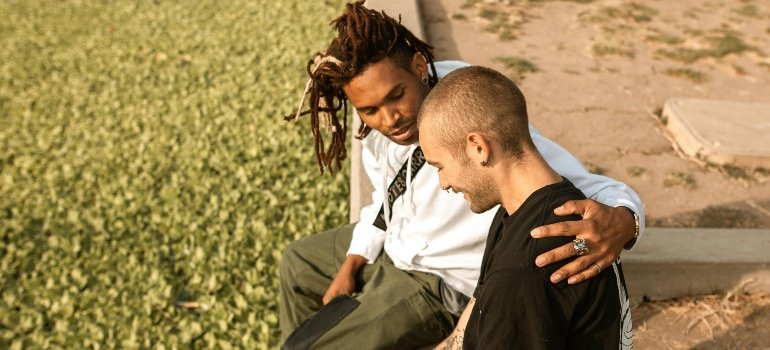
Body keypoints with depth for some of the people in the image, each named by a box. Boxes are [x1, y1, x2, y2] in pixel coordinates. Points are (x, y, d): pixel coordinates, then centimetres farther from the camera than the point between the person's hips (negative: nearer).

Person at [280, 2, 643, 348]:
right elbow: (386, 199, 4)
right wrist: (351, 264, 4)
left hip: (434, 282, -7)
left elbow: (586, 187, -37)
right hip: (388, 247, 7)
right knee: (298, 262, 27)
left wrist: (620, 222, -60)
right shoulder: (379, 129, -15)